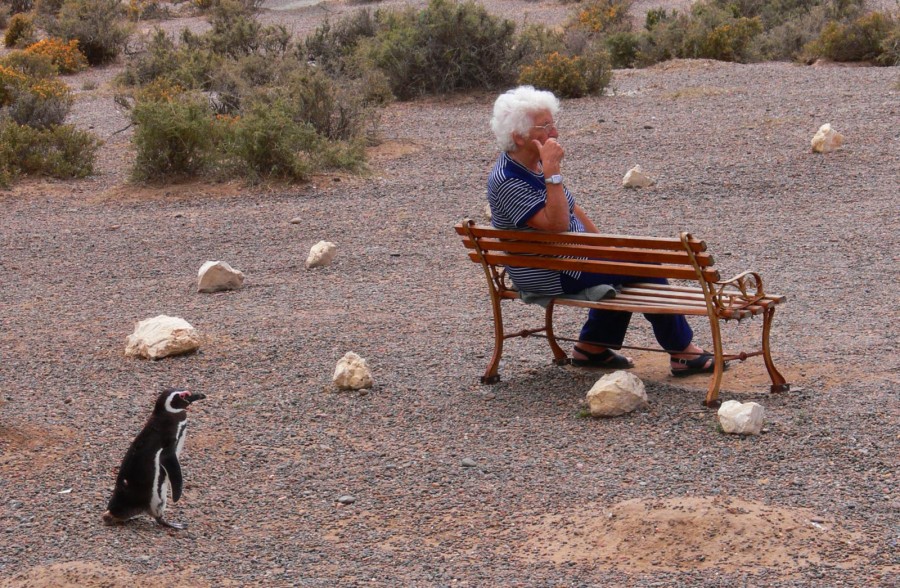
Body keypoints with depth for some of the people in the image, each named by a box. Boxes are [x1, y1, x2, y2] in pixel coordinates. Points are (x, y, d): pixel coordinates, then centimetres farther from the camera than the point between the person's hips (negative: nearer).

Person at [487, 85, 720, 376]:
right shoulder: (506, 180, -23)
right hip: (548, 275, -10)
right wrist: (552, 172, -32)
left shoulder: (536, 164, 6)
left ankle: (592, 346, 19)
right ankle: (682, 351, 3)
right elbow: (556, 224, -31)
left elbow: (572, 209, 17)